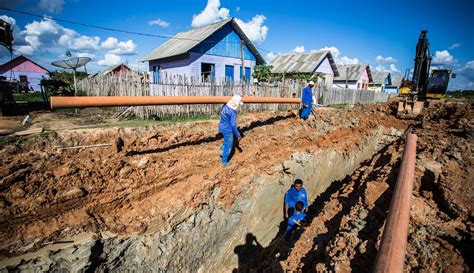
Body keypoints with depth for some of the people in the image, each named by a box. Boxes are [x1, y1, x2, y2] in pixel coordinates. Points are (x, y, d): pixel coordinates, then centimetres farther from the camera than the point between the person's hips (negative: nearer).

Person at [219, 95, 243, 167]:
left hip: (222, 127, 8)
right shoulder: (233, 112, -27)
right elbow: (233, 125, -26)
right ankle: (224, 162, 22)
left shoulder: (226, 106, -3)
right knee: (229, 145, 10)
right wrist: (238, 135, -17)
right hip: (227, 129, -8)